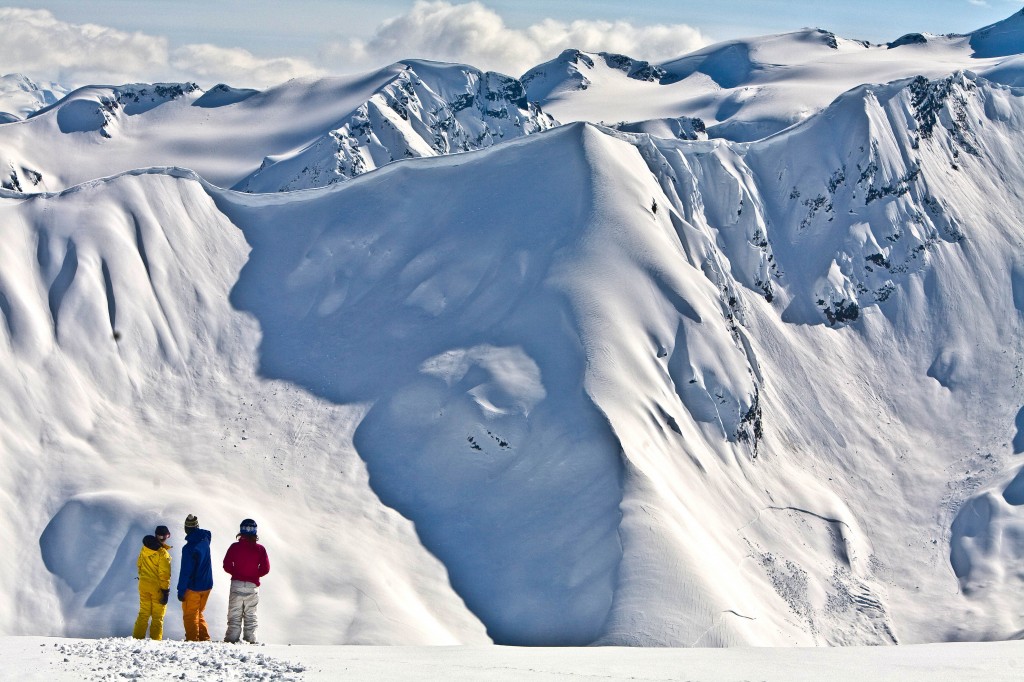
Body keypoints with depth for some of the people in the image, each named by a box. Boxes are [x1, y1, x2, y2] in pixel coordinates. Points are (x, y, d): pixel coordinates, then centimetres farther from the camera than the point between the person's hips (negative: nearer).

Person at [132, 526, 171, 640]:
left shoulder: (144, 549, -1)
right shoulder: (163, 553, -19)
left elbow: (139, 564, 13)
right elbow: (165, 575, -18)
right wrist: (166, 591, -13)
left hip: (144, 585, 5)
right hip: (157, 587, -5)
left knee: (143, 613, 16)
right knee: (158, 617, 6)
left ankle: (138, 637, 14)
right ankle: (155, 639, 5)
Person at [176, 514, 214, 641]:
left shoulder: (189, 548, -20)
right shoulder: (205, 540, -2)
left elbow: (185, 572, -19)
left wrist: (180, 591, -12)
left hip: (193, 588, -7)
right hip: (206, 585, 7)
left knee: (190, 616, 4)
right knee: (198, 614, 19)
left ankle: (192, 639, 2)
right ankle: (204, 638, 15)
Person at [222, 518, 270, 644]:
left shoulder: (235, 547, -3)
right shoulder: (260, 549, -3)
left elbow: (227, 565, -3)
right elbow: (265, 569, -4)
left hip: (236, 584, 0)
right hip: (252, 586, 0)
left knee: (234, 615, 4)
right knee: (250, 616, 9)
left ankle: (232, 638, -1)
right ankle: (250, 639, 5)